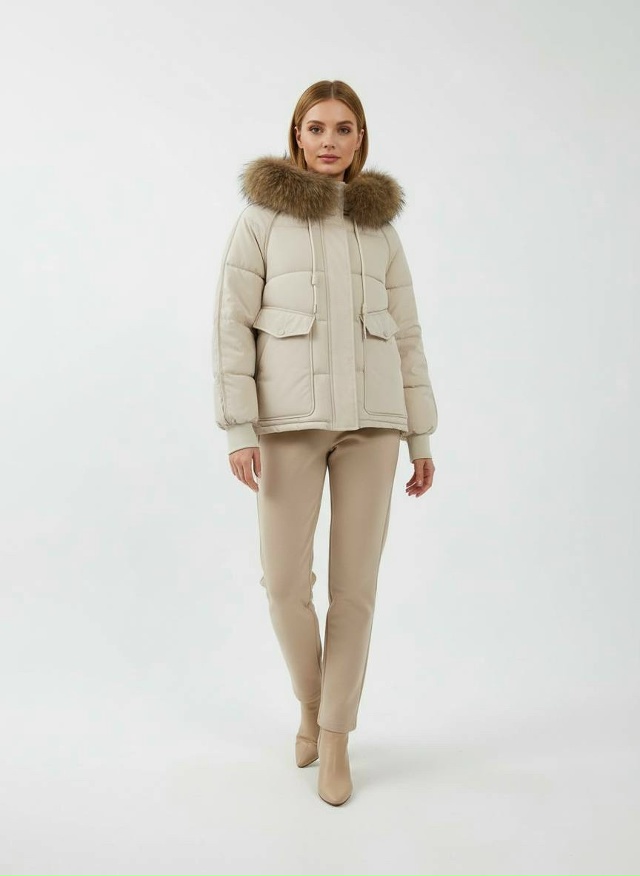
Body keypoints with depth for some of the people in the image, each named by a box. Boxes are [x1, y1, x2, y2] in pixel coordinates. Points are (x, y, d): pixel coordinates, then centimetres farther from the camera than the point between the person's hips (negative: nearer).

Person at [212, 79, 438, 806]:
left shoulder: (379, 227, 14)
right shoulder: (261, 217, 5)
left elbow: (405, 337, 13)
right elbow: (232, 326, -2)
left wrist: (421, 439, 8)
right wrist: (238, 432, -13)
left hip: (369, 414, 2)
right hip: (291, 414, -2)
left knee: (355, 582, 0)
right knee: (285, 583, -3)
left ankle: (335, 736, 18)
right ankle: (311, 698, 28)